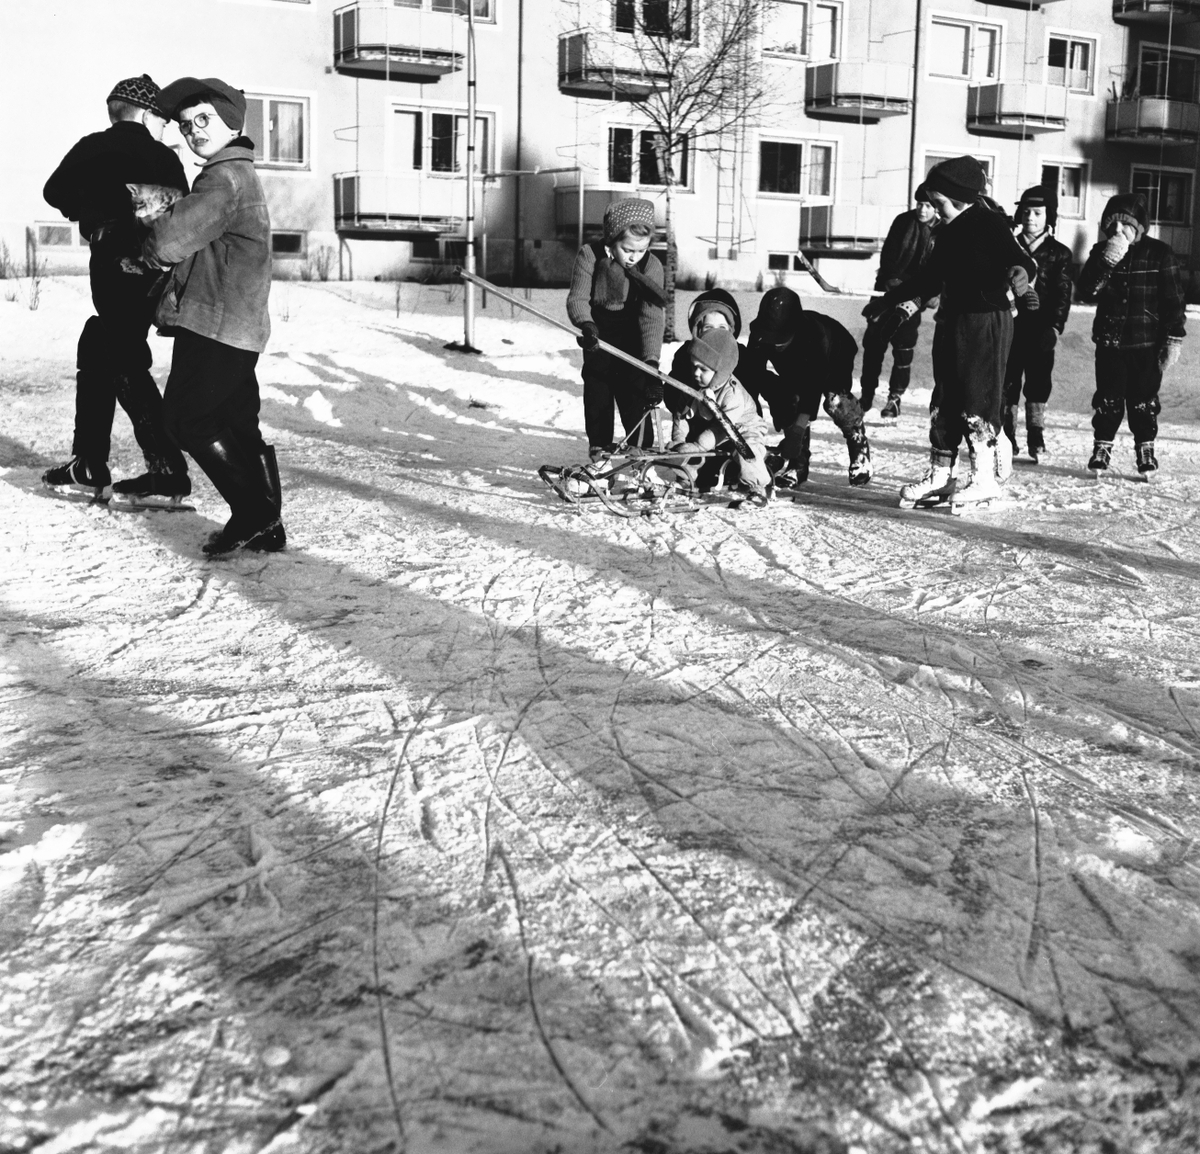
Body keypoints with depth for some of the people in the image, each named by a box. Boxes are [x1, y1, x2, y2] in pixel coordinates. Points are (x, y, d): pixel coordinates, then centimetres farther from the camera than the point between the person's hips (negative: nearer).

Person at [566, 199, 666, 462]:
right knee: (597, 388, 1)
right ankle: (599, 446, 12)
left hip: (632, 333, -1)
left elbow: (652, 317, -28)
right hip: (598, 331, 1)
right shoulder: (590, 256, -20)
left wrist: (651, 362, -37)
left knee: (635, 389, -7)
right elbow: (577, 297, -20)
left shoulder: (651, 266, -22)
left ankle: (642, 450, 1)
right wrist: (586, 324, -43)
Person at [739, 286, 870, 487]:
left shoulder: (814, 335, -46)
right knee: (790, 402, -16)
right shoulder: (760, 337, -35)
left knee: (834, 401, -24)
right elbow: (750, 378, -32)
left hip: (835, 359, -4)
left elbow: (813, 388, -47)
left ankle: (859, 445, -3)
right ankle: (797, 463, -5)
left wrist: (796, 429, -53)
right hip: (794, 368, 4)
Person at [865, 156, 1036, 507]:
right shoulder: (948, 231, 14)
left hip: (987, 323, -9)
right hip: (952, 321, 9)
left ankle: (985, 478, 1)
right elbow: (930, 278, 24)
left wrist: (1018, 274, -43)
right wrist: (895, 301, 25)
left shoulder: (989, 224, -11)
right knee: (944, 401, 11)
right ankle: (939, 475, 18)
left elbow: (1018, 257, -21)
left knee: (977, 402, -7)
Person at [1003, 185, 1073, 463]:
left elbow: (1063, 294, -1)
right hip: (1010, 325, 1)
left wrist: (1055, 327, -11)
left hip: (1041, 330, -1)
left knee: (1038, 382, 1)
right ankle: (1006, 437, 10)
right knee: (1007, 382, 1)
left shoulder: (1059, 253, 5)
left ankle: (1036, 438, 10)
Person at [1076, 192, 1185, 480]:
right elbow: (1086, 292, -6)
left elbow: (1173, 300, -1)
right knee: (1108, 399, 4)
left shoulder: (1159, 254, -2)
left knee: (1143, 400, 3)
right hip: (1109, 341, 2)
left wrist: (1173, 338, -5)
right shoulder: (1100, 252, 5)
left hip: (1146, 344, -2)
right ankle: (1102, 448, 15)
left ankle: (1145, 451, 14)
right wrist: (1107, 263, -19)